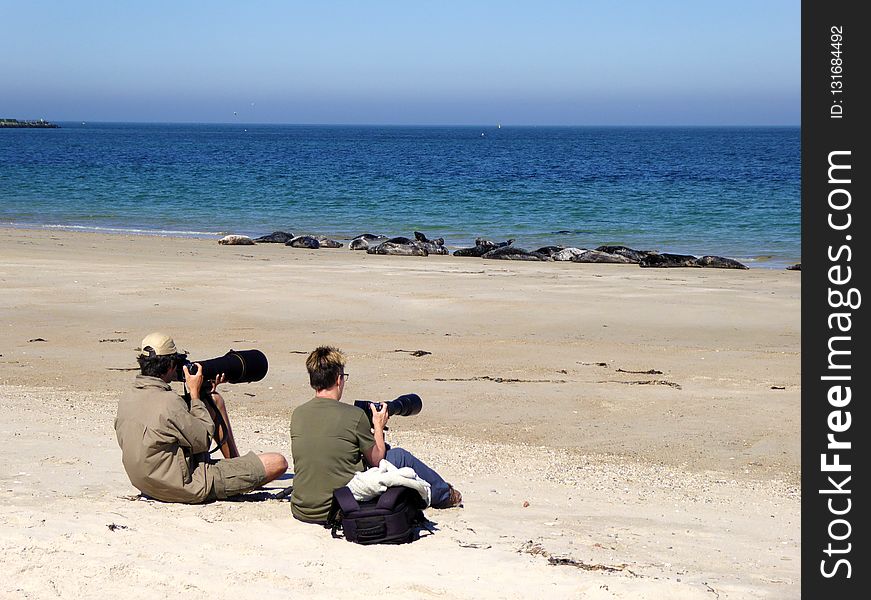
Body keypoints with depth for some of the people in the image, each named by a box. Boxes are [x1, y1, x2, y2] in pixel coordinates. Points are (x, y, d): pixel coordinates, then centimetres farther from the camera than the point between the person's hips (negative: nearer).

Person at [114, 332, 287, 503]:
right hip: (189, 489, -9)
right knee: (278, 462, -6)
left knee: (215, 400, 18)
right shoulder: (169, 402, -28)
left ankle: (235, 463, 30)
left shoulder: (126, 399, -1)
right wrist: (195, 394, -8)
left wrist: (198, 394, 6)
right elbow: (203, 441, -16)